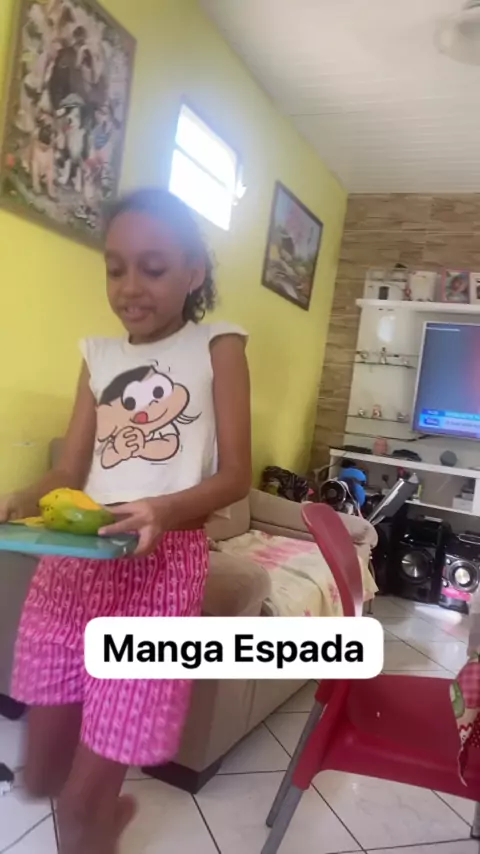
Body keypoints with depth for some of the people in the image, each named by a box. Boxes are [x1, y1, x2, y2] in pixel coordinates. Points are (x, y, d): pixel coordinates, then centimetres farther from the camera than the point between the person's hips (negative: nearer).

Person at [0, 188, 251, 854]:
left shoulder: (217, 347, 0)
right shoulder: (99, 356, 13)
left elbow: (236, 474, -5)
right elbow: (70, 471, 10)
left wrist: (164, 509, -24)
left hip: (162, 563, -5)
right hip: (72, 560, 5)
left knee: (81, 800, 1)